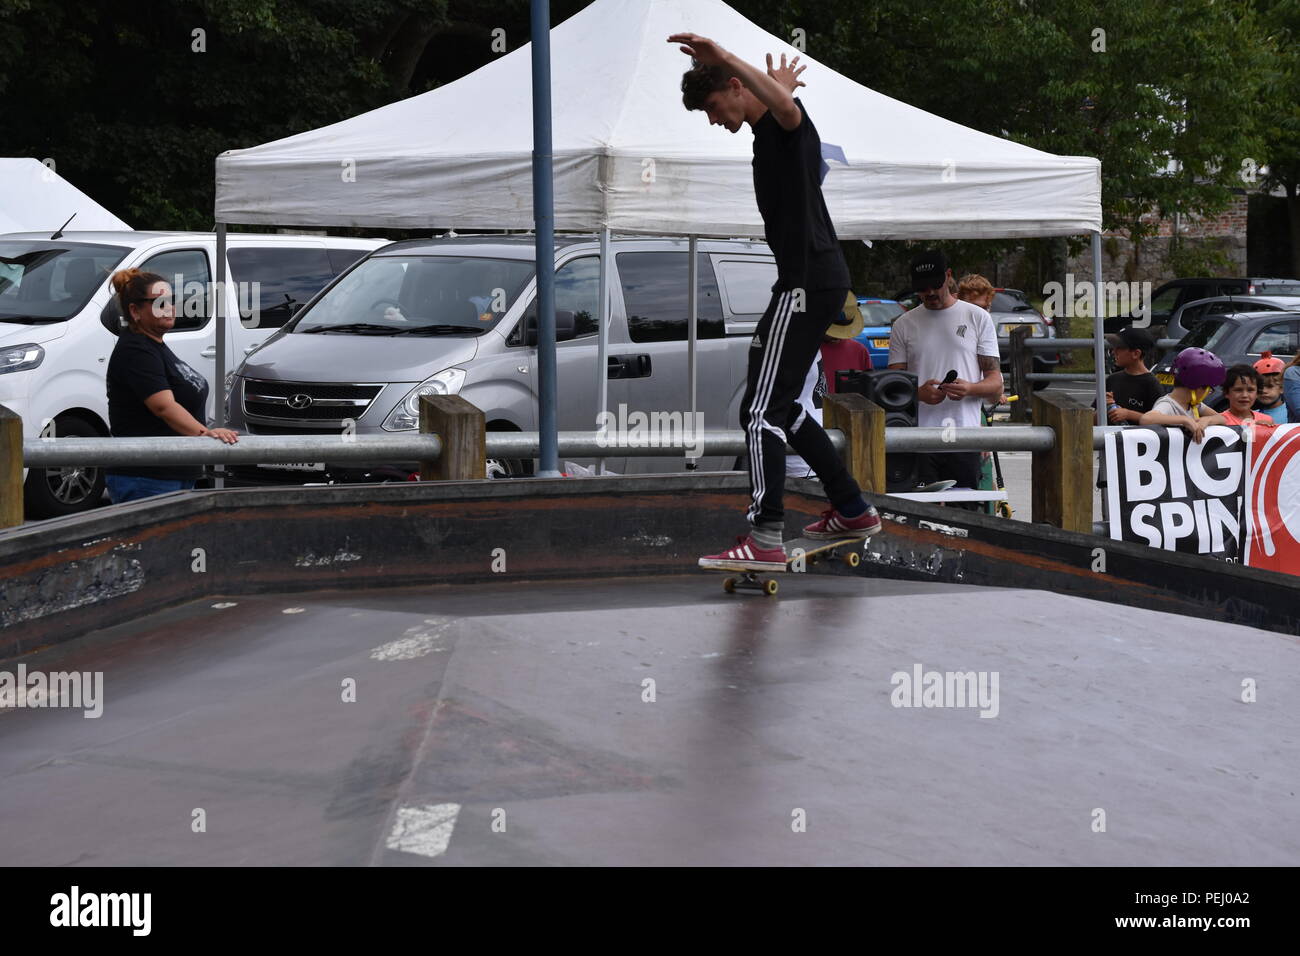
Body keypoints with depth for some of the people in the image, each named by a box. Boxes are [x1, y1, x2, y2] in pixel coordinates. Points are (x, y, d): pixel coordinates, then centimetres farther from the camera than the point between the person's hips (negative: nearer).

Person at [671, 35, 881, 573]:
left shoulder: (784, 122, -11)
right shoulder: (764, 131, 20)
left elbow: (787, 108, -39)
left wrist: (724, 58, -44)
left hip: (809, 282, -11)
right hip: (811, 281, 11)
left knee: (762, 411, -16)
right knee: (779, 407, 18)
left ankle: (766, 541, -22)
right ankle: (852, 511, 25)